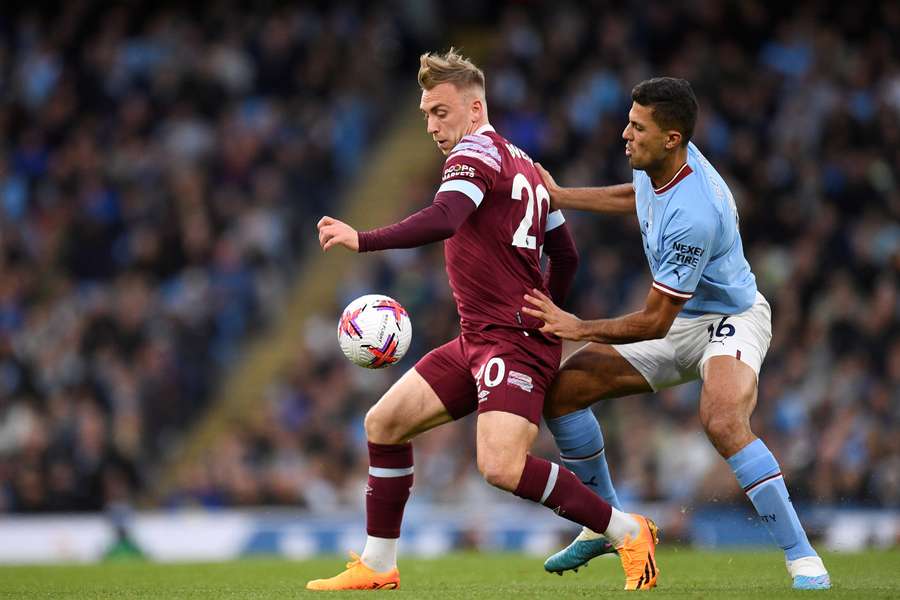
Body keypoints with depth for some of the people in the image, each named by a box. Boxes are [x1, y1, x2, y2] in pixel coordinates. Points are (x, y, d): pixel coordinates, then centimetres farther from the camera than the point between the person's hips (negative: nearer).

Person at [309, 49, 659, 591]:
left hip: (514, 339, -10)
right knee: (384, 423, 8)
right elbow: (566, 255, 23)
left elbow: (444, 220, -29)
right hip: (479, 339, 10)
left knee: (502, 468, -24)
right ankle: (378, 566, 14)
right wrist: (544, 319, 30)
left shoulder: (476, 152, -9)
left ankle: (629, 533, -10)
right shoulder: (522, 165, 19)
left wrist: (362, 240, -34)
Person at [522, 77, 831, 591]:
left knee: (723, 422, -38)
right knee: (562, 388, 1)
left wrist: (579, 329, -21)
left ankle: (806, 564, -32)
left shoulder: (693, 215, -34)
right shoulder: (656, 165, -8)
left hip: (730, 320, -9)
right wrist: (557, 196, 19)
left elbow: (655, 322, -26)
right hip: (678, 322, 9)